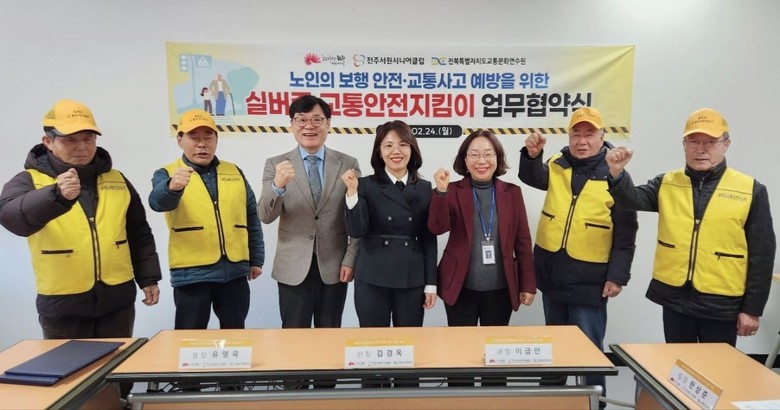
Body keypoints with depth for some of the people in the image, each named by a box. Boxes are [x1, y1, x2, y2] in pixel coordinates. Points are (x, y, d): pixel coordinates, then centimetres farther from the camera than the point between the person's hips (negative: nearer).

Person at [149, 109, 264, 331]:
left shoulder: (235, 172, 9)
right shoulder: (167, 174, 0)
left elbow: (251, 218, 13)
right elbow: (158, 201, -23)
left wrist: (256, 259, 12)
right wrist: (172, 187, -45)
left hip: (234, 271, 3)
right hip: (191, 273, -2)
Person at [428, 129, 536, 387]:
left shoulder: (512, 193, 3)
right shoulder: (453, 191, -2)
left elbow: (522, 241, 4)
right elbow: (437, 228, -16)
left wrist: (528, 284, 3)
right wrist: (441, 192, -29)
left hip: (500, 289, 2)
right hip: (461, 288, -1)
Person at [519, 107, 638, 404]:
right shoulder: (557, 166, 4)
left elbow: (625, 233, -8)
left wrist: (618, 276, -11)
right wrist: (532, 155, -33)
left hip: (588, 280, -4)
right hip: (551, 274, 5)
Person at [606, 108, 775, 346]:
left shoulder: (751, 191, -4)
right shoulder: (667, 184, 2)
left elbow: (762, 256, -2)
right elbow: (633, 199, -16)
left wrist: (752, 309, -3)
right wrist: (617, 174, -37)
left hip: (721, 303, -2)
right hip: (674, 298, 2)